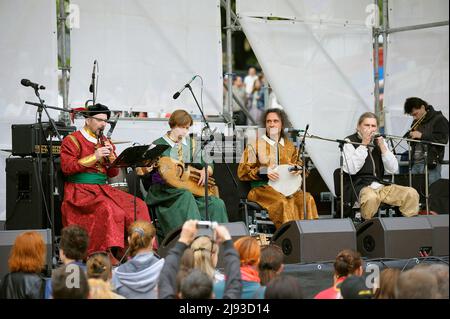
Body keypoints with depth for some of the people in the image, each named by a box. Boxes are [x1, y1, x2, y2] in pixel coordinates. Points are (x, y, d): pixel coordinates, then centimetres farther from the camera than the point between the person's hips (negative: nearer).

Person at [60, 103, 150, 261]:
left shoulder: (105, 142, 20)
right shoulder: (72, 140, 2)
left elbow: (113, 173, 18)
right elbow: (66, 167, -11)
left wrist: (111, 155, -2)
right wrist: (94, 156, -15)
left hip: (103, 188, 6)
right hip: (80, 190, -6)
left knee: (138, 206, -14)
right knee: (108, 208, -35)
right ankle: (111, 254, -34)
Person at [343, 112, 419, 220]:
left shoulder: (379, 141, 16)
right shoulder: (350, 141, 0)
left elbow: (393, 169, 7)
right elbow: (351, 169, -16)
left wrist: (382, 147, -4)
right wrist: (363, 145, -13)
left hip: (381, 185, 6)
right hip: (359, 187, -6)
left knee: (412, 193, -14)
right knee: (371, 198, -40)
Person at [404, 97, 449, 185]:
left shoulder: (439, 120, -3)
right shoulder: (416, 122, 20)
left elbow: (443, 139, -15)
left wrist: (421, 136, -16)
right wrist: (410, 137, 6)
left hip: (430, 164, -7)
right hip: (415, 164, 7)